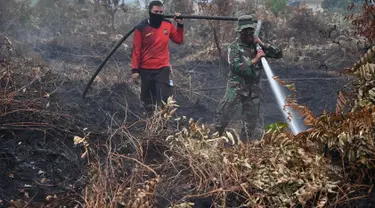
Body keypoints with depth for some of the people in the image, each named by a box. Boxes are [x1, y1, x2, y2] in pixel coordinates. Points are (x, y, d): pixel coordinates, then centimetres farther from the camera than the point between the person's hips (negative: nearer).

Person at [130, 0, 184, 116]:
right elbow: (136, 50, -7)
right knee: (148, 99, 11)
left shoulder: (168, 25, 0)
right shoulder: (141, 28, -9)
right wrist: (135, 69, -10)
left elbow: (179, 40, 12)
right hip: (145, 70, -1)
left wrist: (180, 25, 0)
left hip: (163, 68, 1)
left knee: (163, 100, -6)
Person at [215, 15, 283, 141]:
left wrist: (262, 44, -6)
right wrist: (254, 60, -17)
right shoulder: (234, 47, -3)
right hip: (236, 87, -4)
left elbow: (279, 54, 5)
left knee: (251, 121, 7)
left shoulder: (257, 45, 10)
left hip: (254, 89, 4)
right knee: (224, 113, -13)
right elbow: (235, 67, -16)